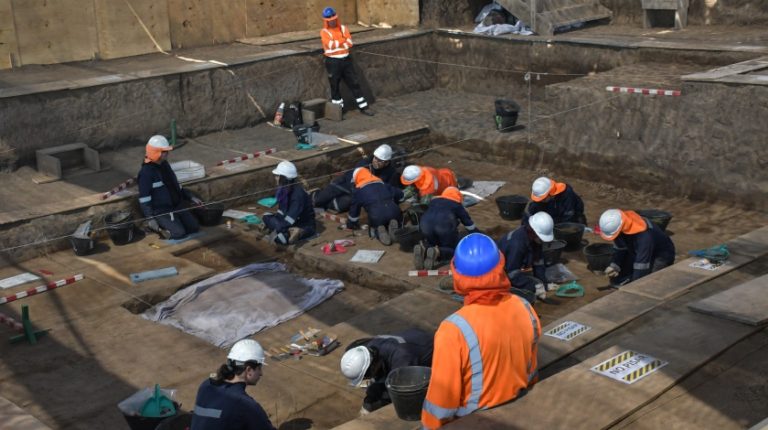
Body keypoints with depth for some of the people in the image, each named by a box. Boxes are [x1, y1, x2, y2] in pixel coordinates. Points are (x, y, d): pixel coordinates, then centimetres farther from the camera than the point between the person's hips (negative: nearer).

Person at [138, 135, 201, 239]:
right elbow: (144, 198, -20)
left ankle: (169, 224, 14)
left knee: (194, 227, -1)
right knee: (179, 233, -19)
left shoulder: (165, 165, 7)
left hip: (177, 205, 8)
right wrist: (150, 218, -23)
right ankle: (156, 227, 1)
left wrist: (191, 197, 15)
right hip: (160, 210, -8)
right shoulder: (146, 172, -20)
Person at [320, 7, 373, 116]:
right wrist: (342, 40, -9)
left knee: (354, 83, 5)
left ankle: (363, 107, 11)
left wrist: (336, 43, -17)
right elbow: (331, 44, -21)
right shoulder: (324, 32, -6)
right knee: (335, 86, 5)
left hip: (346, 60, 4)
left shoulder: (343, 28, 6)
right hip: (333, 62, -4)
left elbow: (349, 43, -6)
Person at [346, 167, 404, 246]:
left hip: (376, 216, -2)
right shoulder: (383, 184, 29)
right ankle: (394, 226, -5)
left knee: (374, 229, 30)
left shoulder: (358, 191, 20)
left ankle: (379, 232, -6)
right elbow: (399, 194, 33)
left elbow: (354, 209, 27)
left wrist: (351, 225, 44)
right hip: (394, 211, 2)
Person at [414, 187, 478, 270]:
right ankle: (436, 252, -18)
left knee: (432, 244, 28)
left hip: (425, 225, 4)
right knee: (454, 250, 15)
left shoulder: (434, 201, 37)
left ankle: (423, 249, -9)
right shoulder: (457, 205, 27)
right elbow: (468, 222, 32)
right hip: (445, 226, -3)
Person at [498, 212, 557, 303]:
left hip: (512, 272, 9)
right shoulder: (517, 243, -33)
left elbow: (538, 263, 0)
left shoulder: (534, 238, -7)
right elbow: (512, 273, -29)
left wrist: (544, 284, -6)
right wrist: (534, 286, -27)